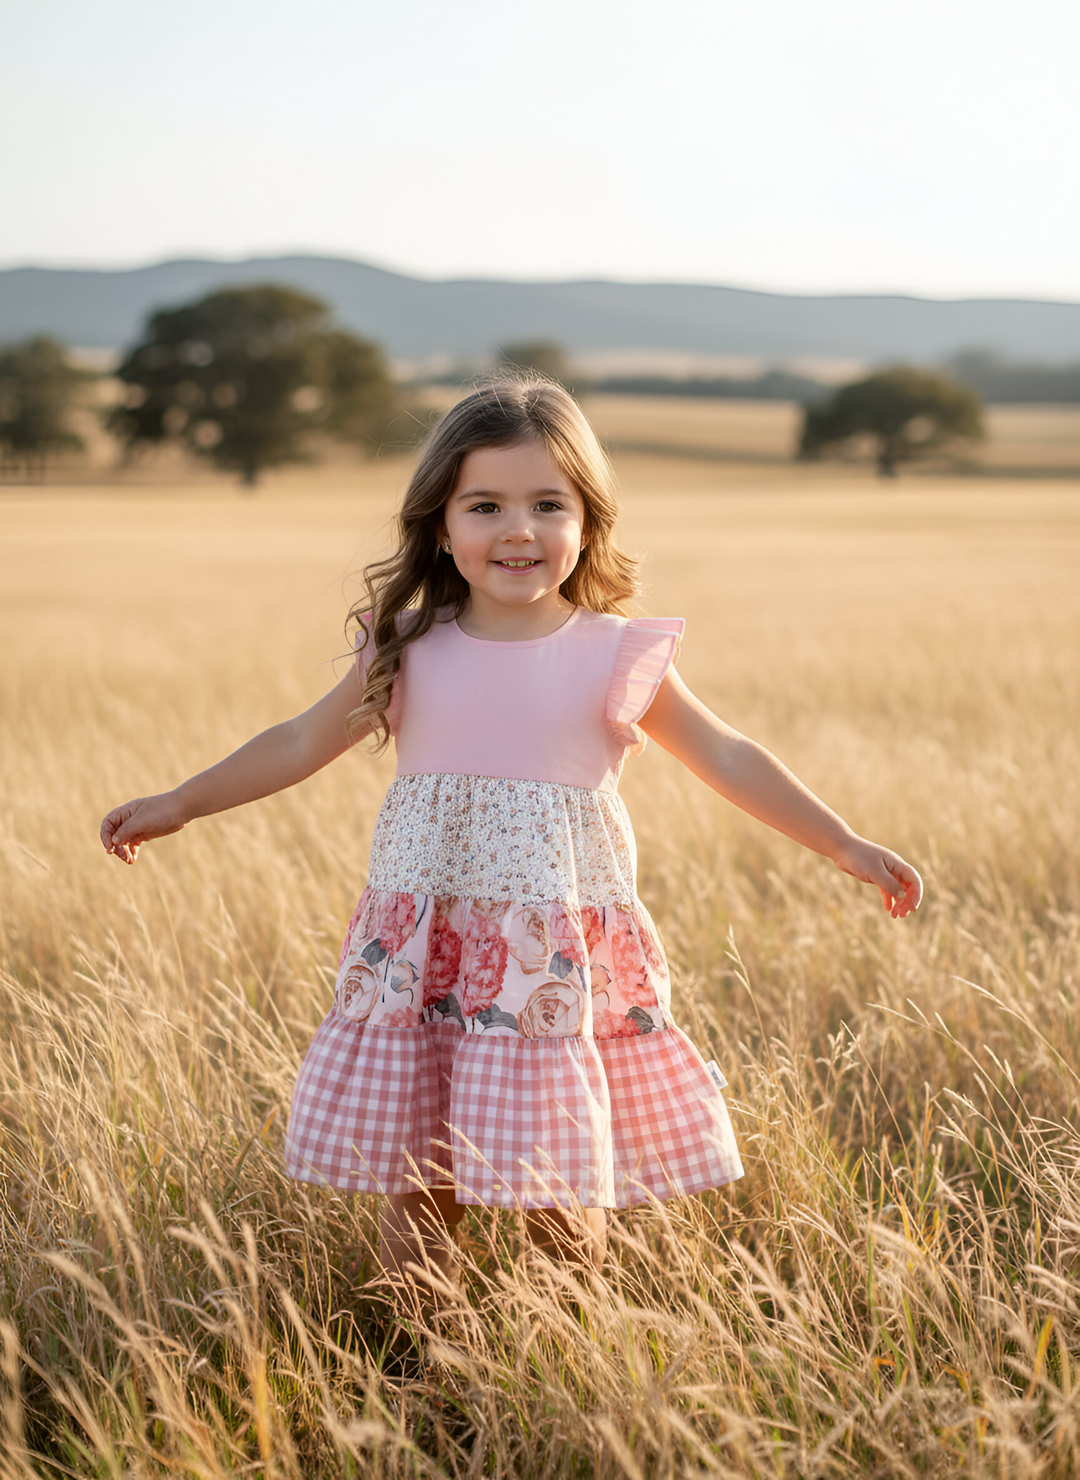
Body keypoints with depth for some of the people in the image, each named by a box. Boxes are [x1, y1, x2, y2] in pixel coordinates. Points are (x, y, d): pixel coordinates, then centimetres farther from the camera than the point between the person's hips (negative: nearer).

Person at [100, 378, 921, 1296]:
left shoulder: (617, 657, 0)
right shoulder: (410, 649, 3)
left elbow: (729, 760, 8)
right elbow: (301, 744, 14)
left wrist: (847, 847, 8)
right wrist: (178, 806, 18)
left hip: (561, 954, -1)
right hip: (421, 948, 2)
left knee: (562, 1179, 2)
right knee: (413, 1175, 6)